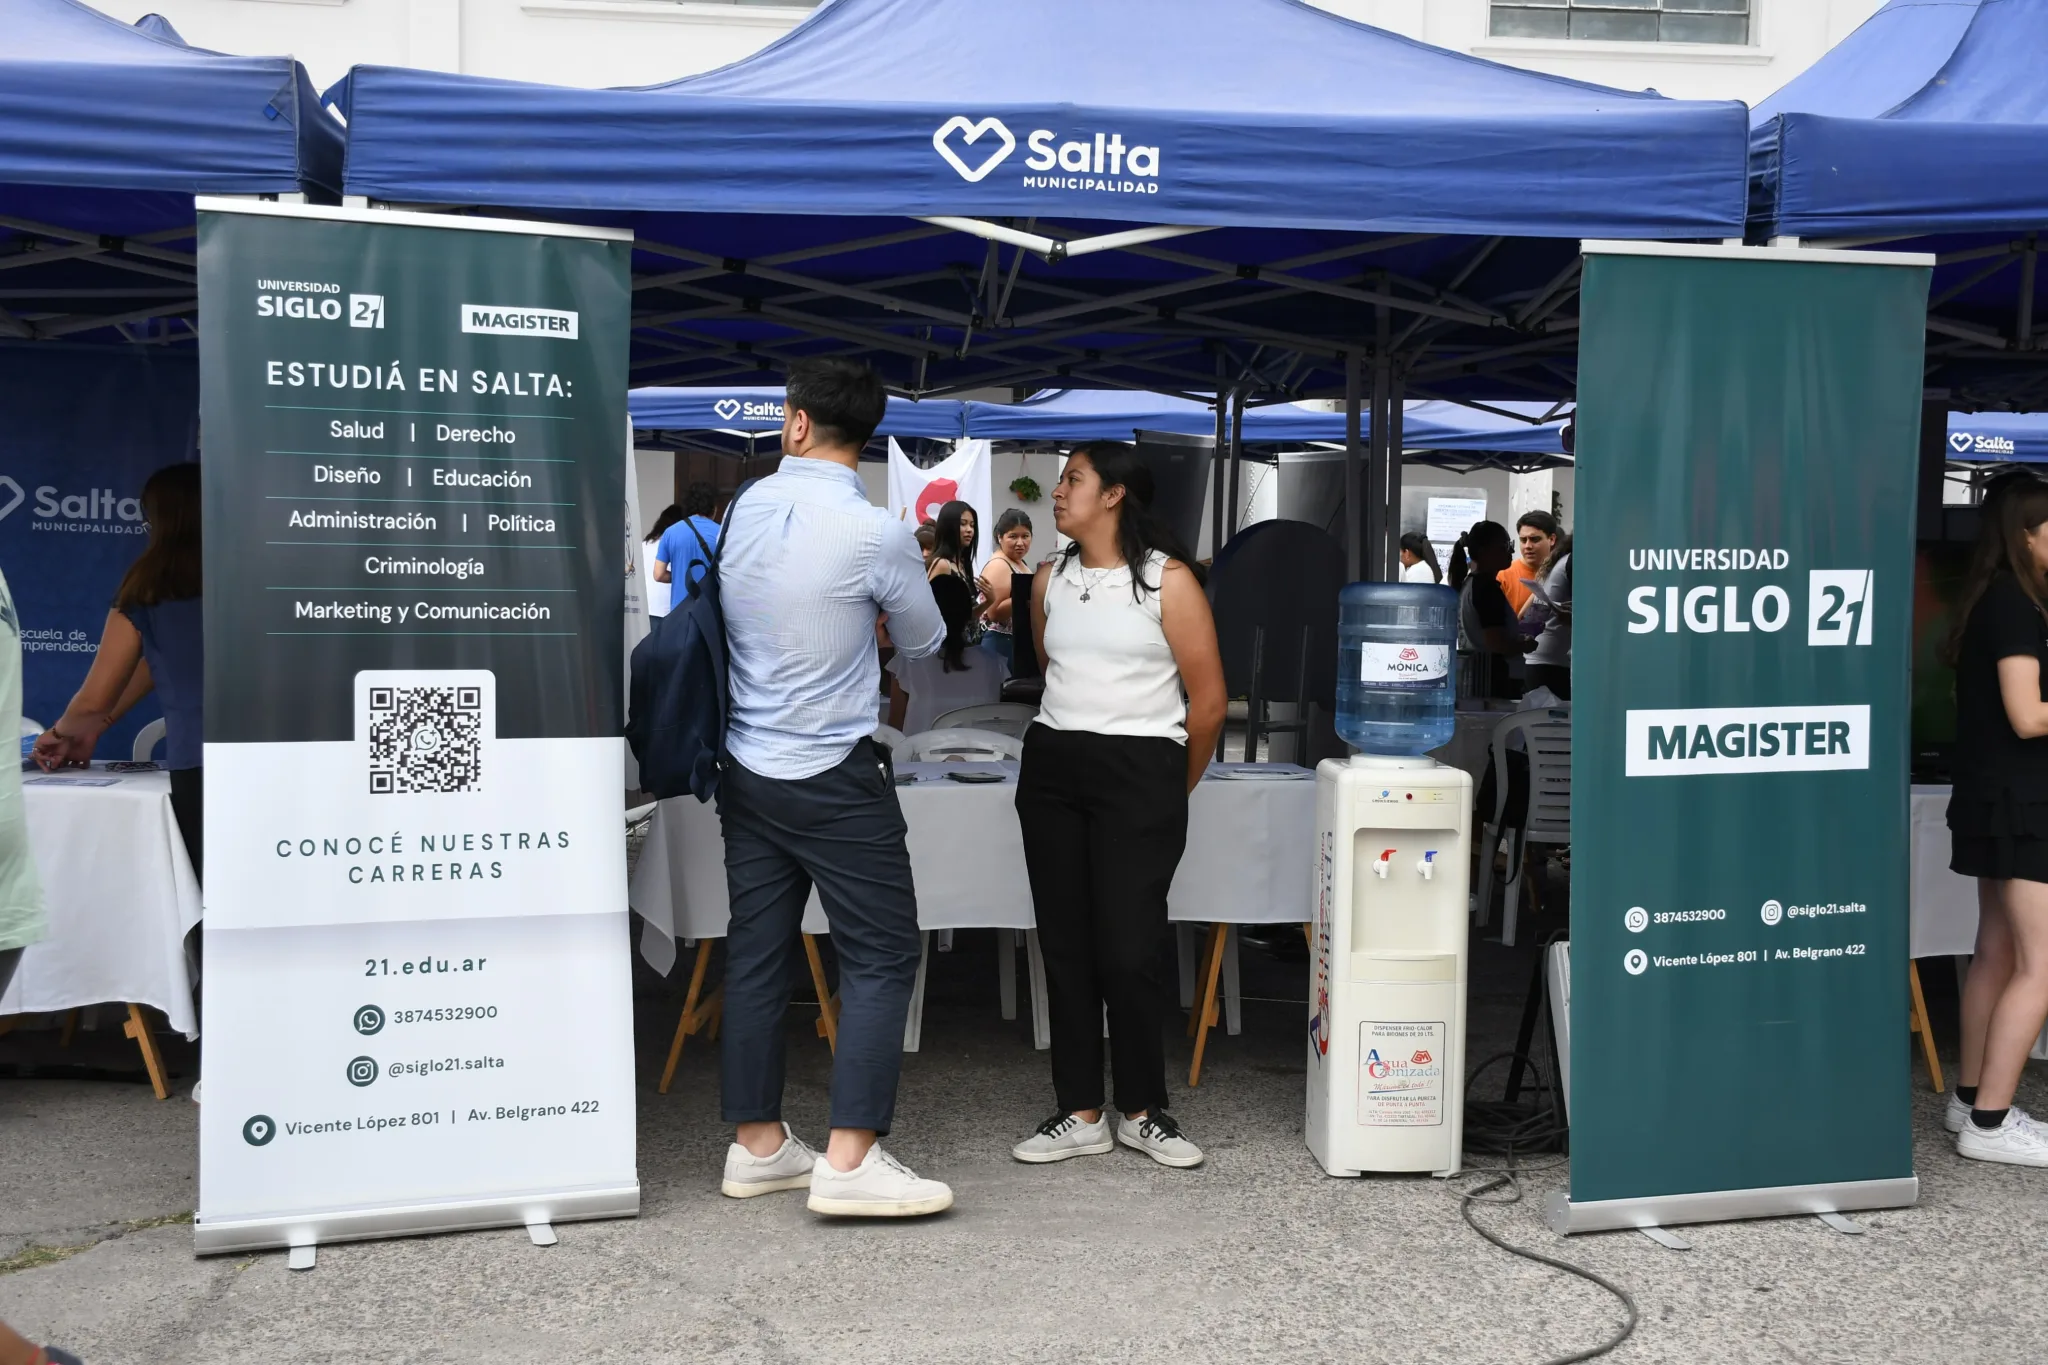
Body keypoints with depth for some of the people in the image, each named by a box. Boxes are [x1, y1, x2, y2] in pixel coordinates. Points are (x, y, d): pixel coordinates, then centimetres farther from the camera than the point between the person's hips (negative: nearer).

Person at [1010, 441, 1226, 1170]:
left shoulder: (1168, 580, -6)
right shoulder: (1050, 582, 10)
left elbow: (1209, 701, -4)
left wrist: (1171, 789, 6)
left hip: (1140, 775, -5)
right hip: (1051, 769, 5)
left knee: (1128, 949, -4)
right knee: (1064, 944, 6)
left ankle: (1143, 1112, 14)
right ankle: (1081, 1114, 16)